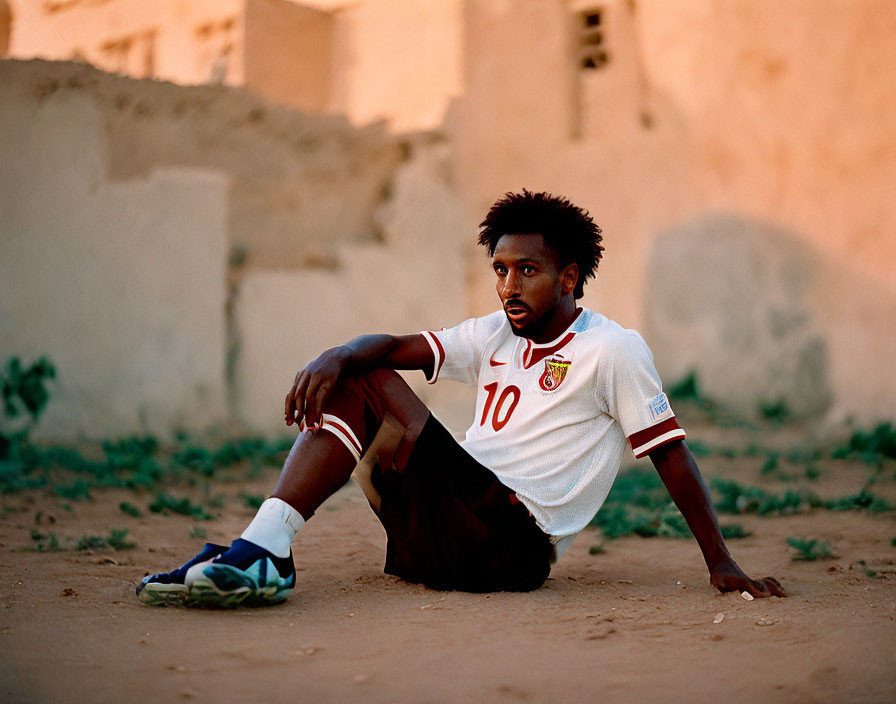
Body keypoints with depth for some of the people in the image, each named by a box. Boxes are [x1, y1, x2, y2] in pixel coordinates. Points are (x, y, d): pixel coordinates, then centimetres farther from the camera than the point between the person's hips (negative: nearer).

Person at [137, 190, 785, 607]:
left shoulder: (614, 349, -1)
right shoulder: (494, 337, 17)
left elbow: (671, 453, -1)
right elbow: (397, 346, 7)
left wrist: (722, 563, -4)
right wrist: (336, 356, -16)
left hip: (513, 544, -7)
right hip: (448, 539, 7)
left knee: (374, 385, -14)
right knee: (348, 382, -4)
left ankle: (264, 553, -16)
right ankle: (260, 553, -19)